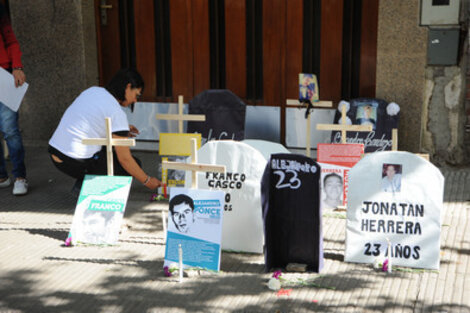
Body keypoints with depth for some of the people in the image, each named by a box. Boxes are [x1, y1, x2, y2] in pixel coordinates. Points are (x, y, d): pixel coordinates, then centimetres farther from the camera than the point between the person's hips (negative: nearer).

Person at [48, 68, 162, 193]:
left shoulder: (93, 90, 9)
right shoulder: (116, 113, -15)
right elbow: (125, 159, -12)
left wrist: (123, 129, 21)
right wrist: (147, 181, 1)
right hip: (76, 164, -9)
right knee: (133, 164, 7)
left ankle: (82, 184, 17)